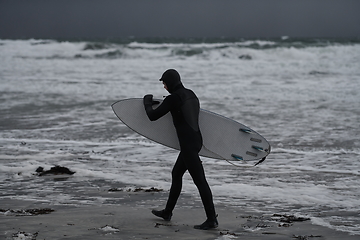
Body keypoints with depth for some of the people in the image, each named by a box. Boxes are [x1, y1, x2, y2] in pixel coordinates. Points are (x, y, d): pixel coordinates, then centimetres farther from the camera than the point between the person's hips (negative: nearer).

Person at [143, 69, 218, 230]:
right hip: (196, 140, 9)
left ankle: (212, 219, -7)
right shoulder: (191, 94, 9)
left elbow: (152, 116, -8)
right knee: (176, 174, 22)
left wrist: (147, 102, 11)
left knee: (199, 180, -8)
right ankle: (168, 212, 33)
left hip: (188, 144, -9)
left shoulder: (172, 99, -14)